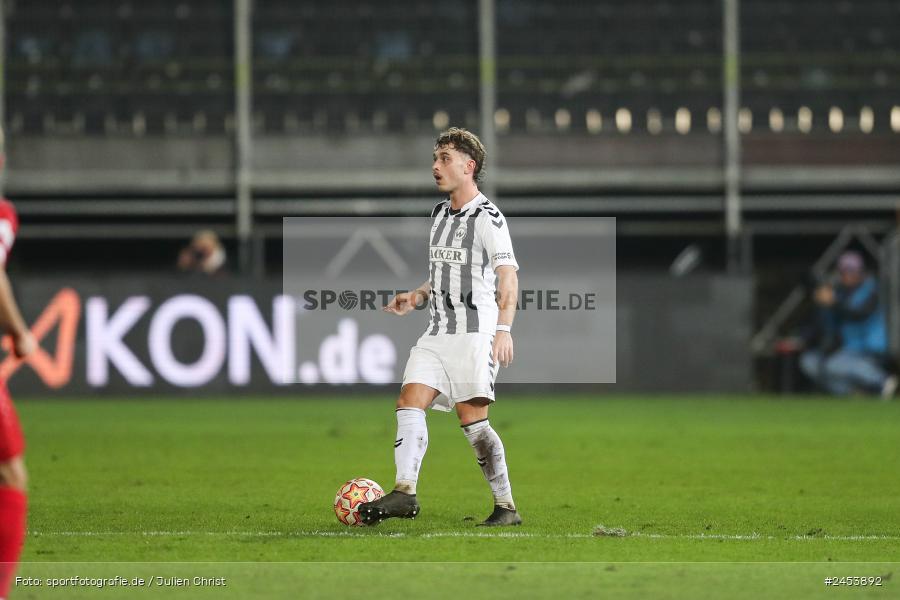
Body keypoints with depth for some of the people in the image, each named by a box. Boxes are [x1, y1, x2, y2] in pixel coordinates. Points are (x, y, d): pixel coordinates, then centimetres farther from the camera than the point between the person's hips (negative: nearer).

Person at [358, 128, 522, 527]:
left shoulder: (487, 217, -9)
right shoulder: (439, 214, 17)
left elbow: (508, 276, -18)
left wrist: (504, 328, -29)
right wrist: (417, 297, 12)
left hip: (475, 333, -8)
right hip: (438, 331, 8)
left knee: (472, 420, -9)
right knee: (409, 401, -9)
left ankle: (506, 506, 0)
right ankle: (404, 492, -18)